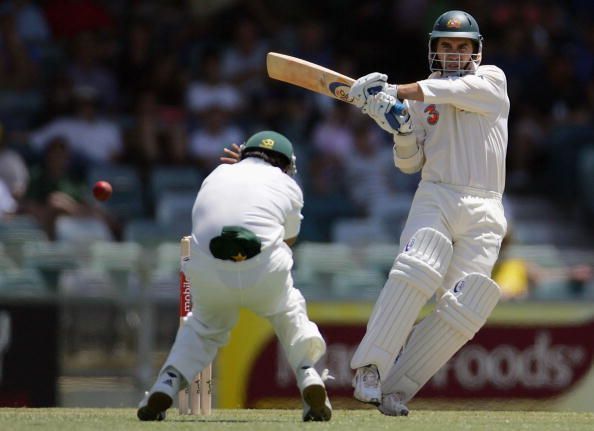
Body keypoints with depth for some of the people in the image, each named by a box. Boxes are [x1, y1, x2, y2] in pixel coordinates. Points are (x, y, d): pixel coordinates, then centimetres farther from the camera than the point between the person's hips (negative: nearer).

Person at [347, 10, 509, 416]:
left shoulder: (492, 79, 9)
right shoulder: (421, 99, 16)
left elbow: (459, 89, -12)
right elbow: (410, 162, 9)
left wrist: (397, 91, -19)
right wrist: (402, 131, -13)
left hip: (484, 212, 0)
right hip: (435, 198, 0)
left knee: (461, 309, -13)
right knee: (416, 271, -28)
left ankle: (396, 388, -8)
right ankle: (370, 367, -32)